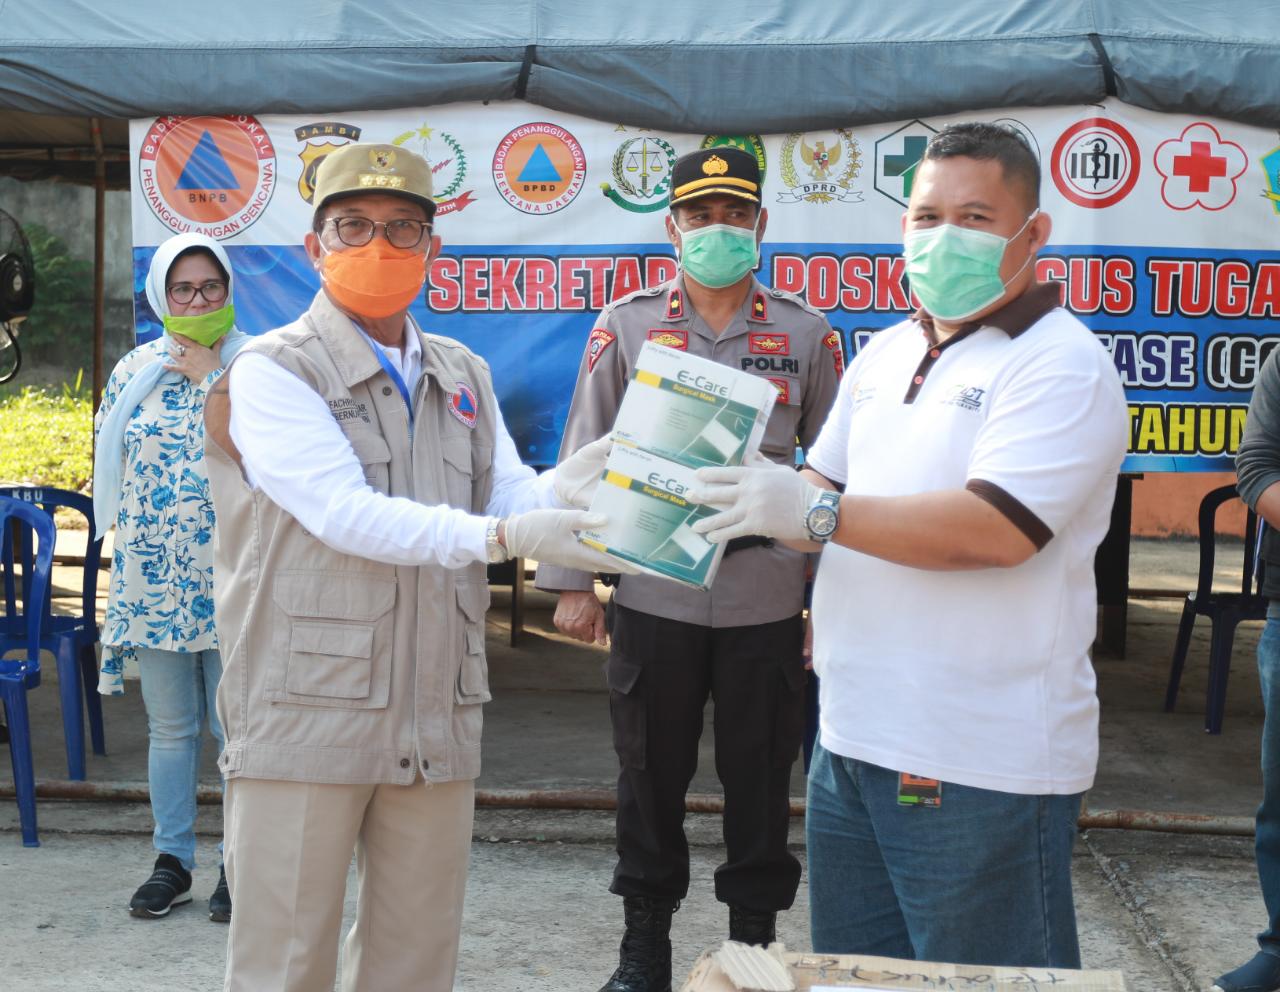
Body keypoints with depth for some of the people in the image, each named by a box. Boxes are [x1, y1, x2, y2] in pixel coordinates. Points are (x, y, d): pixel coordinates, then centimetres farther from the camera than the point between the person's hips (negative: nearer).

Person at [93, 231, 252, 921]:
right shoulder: (136, 369, 10)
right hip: (155, 574, 3)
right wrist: (142, 512, 5)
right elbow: (107, 454, 15)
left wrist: (211, 376, -12)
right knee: (169, 727, 11)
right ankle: (172, 860, 23)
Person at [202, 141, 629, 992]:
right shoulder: (273, 372, -4)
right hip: (305, 720, -5)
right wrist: (503, 536, -27)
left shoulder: (464, 377, 16)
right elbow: (346, 513, -17)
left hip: (438, 722, 5)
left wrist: (561, 491, -20)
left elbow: (510, 497, 4)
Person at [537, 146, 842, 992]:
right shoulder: (625, 327, 3)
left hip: (768, 601, 0)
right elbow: (583, 457, 4)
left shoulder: (808, 335, 3)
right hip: (652, 600, 0)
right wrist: (573, 582, 1)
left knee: (761, 780, 9)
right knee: (650, 778, 11)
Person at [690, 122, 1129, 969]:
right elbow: (824, 485, 20)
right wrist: (754, 503, -2)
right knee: (851, 975, 20)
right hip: (852, 739, 8)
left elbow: (994, 529, -25)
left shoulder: (1062, 364, -13)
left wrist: (813, 512, -24)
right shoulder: (886, 353, 12)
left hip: (980, 768, -8)